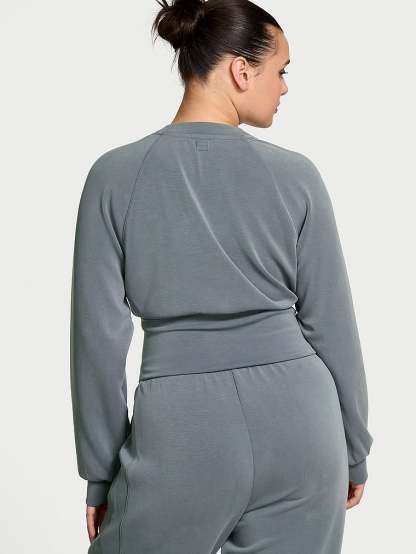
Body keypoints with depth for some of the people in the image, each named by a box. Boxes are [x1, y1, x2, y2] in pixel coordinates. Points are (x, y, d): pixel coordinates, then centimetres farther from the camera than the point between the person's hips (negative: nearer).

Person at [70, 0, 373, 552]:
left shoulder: (115, 175, -6)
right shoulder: (295, 175, -5)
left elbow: (100, 334, -5)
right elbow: (332, 325, 0)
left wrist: (100, 472, 5)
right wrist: (352, 449, 13)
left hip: (182, 430, -1)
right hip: (297, 424, 1)